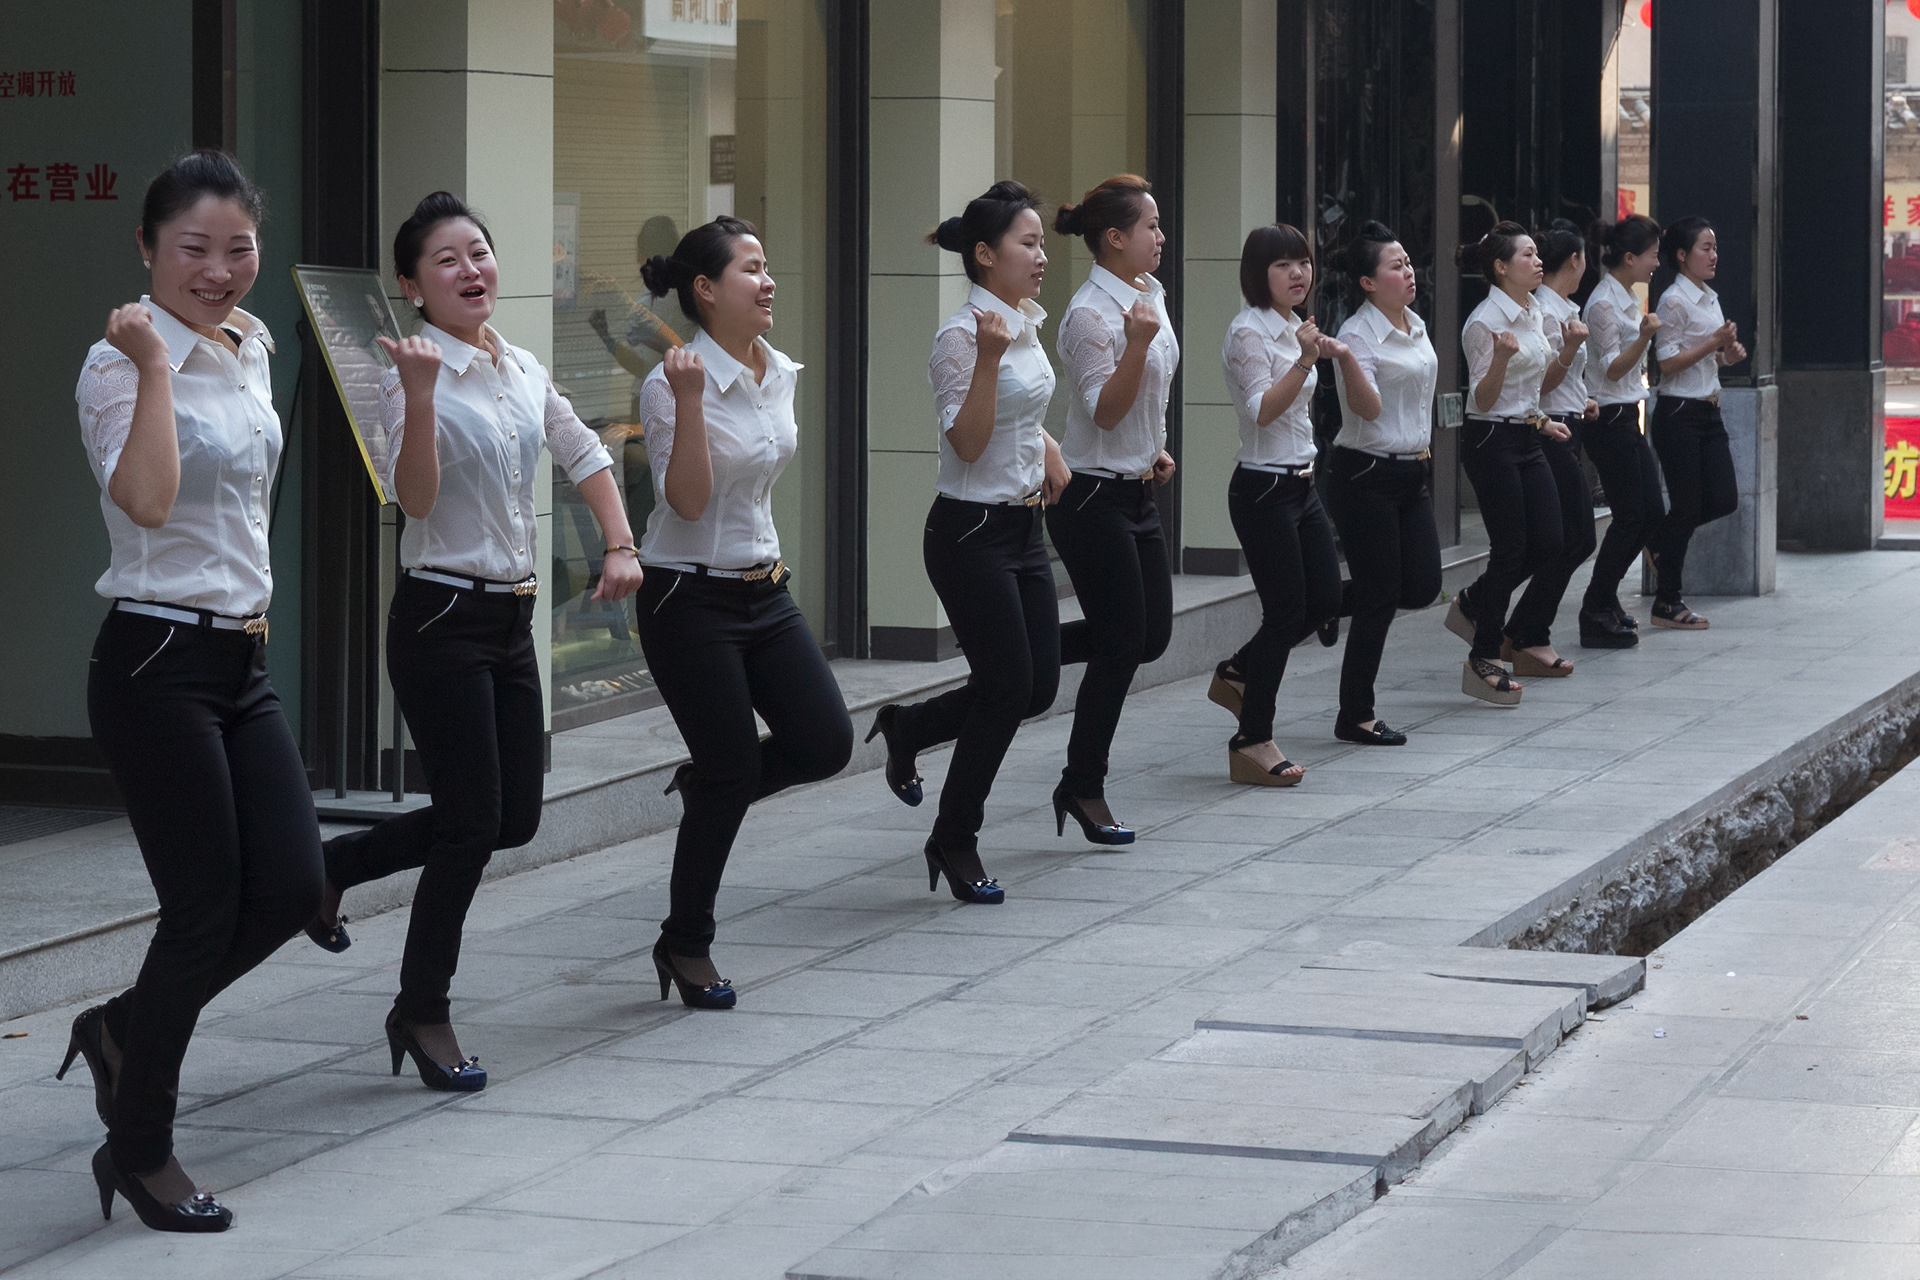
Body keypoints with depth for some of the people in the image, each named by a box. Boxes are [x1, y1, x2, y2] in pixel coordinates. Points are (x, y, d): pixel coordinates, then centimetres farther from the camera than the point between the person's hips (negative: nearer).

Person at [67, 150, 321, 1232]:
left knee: (292, 886, 2)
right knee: (206, 910, -4)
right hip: (158, 663, -8)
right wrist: (155, 365, -31)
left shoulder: (252, 346, 10)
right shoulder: (121, 365, -14)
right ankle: (139, 1151, 13)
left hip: (243, 658, 8)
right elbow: (147, 498, -32)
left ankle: (125, 1030, 26)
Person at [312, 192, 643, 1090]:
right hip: (441, 618, -7)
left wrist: (621, 545, 8)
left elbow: (584, 455, 21)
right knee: (474, 820, -6)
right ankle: (422, 1010, 11)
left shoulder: (521, 369, 8)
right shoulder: (414, 375, -12)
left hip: (510, 617, 8)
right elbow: (415, 499, -24)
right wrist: (419, 395, -34)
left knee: (515, 816, 9)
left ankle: (336, 863, 28)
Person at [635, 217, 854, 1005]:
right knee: (732, 769, -3)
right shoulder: (674, 383, -16)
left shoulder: (780, 373, 6)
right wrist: (689, 402, -31)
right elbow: (688, 500, -23)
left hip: (764, 589, 7)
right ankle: (686, 944, 14)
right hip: (690, 598, -7)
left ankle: (706, 786, 25)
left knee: (825, 742, -4)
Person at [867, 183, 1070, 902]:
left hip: (1022, 526, 9)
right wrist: (990, 356, -30)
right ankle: (955, 842, 10)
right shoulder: (964, 336, -16)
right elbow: (967, 444, -22)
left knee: (1038, 686, 6)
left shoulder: (1028, 323, 10)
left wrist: (1048, 449, 14)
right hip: (971, 531, -9)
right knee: (1008, 686, -6)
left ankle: (908, 729, 29)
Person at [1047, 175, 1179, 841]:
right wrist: (1138, 342, -33)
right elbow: (1105, 411, -21)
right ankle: (1085, 788, 10)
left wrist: (1156, 448, 14)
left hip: (1135, 488, 9)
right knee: (1121, 644, -3)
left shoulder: (1151, 294, 9)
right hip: (1092, 495, -9)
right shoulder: (1091, 312, -18)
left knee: (1151, 635, 9)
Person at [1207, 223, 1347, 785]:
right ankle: (1252, 742, 3)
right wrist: (1305, 360, -32)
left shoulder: (1296, 328, 13)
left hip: (1300, 482, 9)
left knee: (1325, 599, 8)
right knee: (1286, 610, -6)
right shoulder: (1249, 332, -14)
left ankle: (1237, 674, 27)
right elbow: (1263, 410, -24)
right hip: (1263, 486, -9)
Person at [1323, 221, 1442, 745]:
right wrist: (1345, 361, -39)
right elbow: (1368, 407, -25)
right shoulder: (1358, 333, -14)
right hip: (1366, 474, -8)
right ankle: (1355, 716, 6)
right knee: (1380, 599, -4)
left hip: (1413, 471, 8)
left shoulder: (1416, 327, 11)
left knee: (1423, 585, 1)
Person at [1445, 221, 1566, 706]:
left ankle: (1474, 605, 25)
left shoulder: (1534, 312, 11)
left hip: (1527, 437, 8)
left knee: (1548, 543, 3)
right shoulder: (1485, 322, -15)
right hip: (1491, 441, -8)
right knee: (1510, 549, -5)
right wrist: (1501, 357, -32)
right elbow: (1483, 399, -16)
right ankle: (1484, 660, 5)